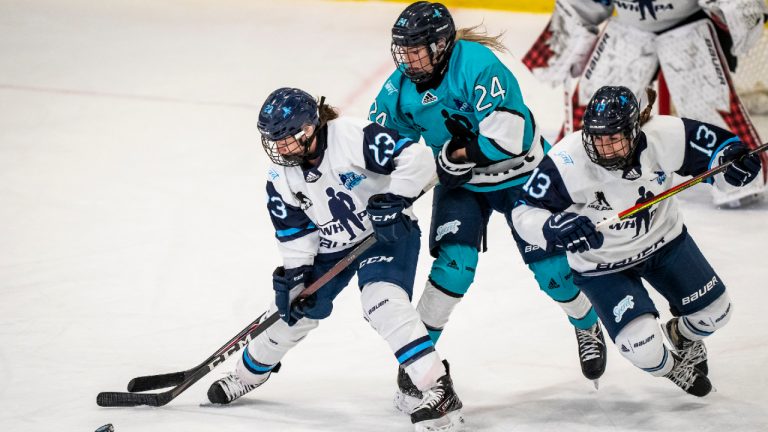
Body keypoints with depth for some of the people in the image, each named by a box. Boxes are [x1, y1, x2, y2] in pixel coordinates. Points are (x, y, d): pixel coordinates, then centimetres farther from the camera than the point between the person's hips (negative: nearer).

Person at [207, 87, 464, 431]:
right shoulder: (281, 179, -8)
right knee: (293, 312, 13)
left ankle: (438, 390, -32)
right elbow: (295, 235, -1)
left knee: (382, 301, -30)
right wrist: (295, 277, -11)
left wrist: (394, 200, -36)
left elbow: (417, 160, -29)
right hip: (331, 247, 6)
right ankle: (248, 374, 42)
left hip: (387, 234, -6)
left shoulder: (353, 138, -28)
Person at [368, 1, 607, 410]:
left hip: (520, 174, -3)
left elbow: (511, 130, -36)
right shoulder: (402, 86, -11)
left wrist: (462, 154, -34)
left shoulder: (476, 63, -30)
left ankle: (588, 327, 32)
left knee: (550, 266, 1)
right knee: (455, 262, -19)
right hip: (460, 183, 3)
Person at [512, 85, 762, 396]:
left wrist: (736, 165, -38)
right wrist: (555, 228, -45)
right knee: (643, 348, -16)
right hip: (602, 264, -3)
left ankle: (682, 335, 52)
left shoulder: (665, 136, -29)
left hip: (664, 240, 3)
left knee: (714, 312, 13)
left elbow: (720, 146, -15)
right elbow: (525, 212, -25)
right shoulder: (567, 162, -34)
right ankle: (670, 368, 24)